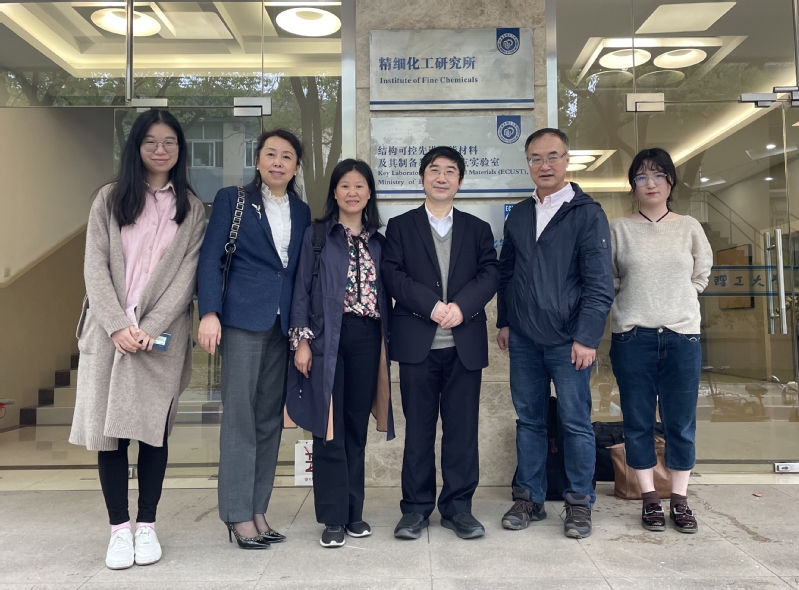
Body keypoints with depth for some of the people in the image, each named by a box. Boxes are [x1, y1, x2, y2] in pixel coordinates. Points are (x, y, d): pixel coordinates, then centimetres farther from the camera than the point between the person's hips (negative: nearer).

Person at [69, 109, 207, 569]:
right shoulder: (110, 199, 9)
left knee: (154, 431, 2)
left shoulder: (192, 209, 8)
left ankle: (147, 526, 15)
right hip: (109, 331, 1)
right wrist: (118, 324, -12)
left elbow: (187, 274, -1)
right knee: (109, 430, 0)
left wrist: (150, 327, -12)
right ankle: (119, 528, 12)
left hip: (163, 336, 0)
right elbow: (95, 266, 1)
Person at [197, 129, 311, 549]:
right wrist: (209, 312, -14)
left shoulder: (302, 212, 14)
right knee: (240, 415, -3)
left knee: (270, 418, 7)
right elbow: (210, 258, -3)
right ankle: (239, 515, 6)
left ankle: (258, 510, 16)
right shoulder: (232, 199, 3)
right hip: (243, 318, -4)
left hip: (284, 323, 5)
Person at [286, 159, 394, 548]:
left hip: (367, 339, 3)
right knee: (329, 429, -2)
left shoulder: (379, 242, 13)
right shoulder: (316, 235, 5)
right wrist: (301, 340, -8)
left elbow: (385, 294, 13)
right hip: (327, 338, -3)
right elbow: (302, 289, 1)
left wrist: (387, 342, 6)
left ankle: (354, 512, 20)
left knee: (357, 428, 9)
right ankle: (333, 518, 8)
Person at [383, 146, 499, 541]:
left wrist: (461, 306, -14)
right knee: (418, 428, 5)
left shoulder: (477, 229, 15)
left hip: (465, 343, 2)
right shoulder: (400, 226, 10)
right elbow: (393, 275, -2)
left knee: (462, 427, 5)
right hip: (417, 342, -1)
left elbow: (490, 274, 3)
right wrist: (431, 306, -15)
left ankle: (458, 506, 17)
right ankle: (416, 508, 16)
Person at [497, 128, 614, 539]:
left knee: (575, 423, 3)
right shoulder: (518, 216, 12)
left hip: (568, 340, -4)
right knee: (529, 420, 11)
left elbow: (599, 282, -8)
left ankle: (579, 504, 18)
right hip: (523, 339, 5)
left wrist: (587, 338, -13)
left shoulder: (587, 213, -3)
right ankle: (529, 498, 22)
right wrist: (503, 322, 12)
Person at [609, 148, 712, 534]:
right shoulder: (619, 228, 1)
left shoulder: (689, 227, 6)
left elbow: (701, 276, 16)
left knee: (681, 424, 5)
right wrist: (638, 301, 5)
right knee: (638, 422, 5)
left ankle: (679, 500, 19)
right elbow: (608, 279, 7)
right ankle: (649, 499, 18)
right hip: (632, 338, -1)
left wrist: (676, 300, 10)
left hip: (682, 336, 1)